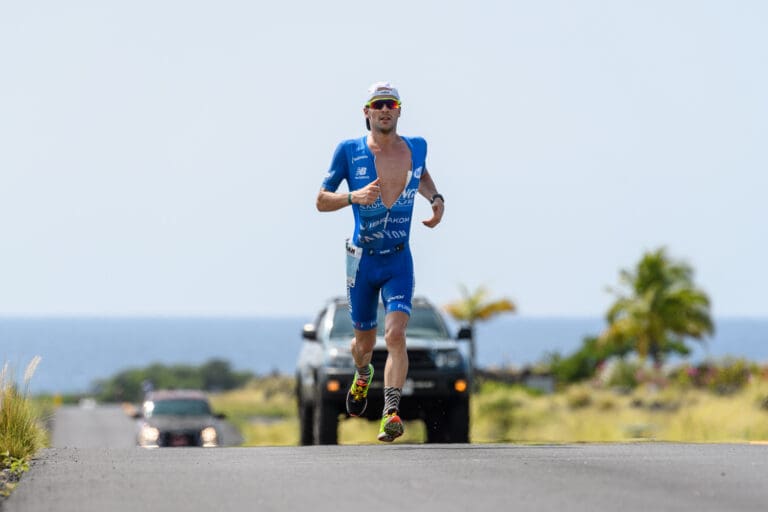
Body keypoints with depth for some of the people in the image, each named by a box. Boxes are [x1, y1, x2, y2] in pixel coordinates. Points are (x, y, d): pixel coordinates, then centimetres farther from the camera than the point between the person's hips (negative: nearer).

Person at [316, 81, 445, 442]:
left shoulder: (416, 147, 0)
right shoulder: (350, 151, -8)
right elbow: (321, 201, -2)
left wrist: (436, 198, 5)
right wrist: (354, 197, -21)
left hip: (399, 262, 0)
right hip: (362, 261, 0)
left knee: (395, 334, -19)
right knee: (364, 342, 14)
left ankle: (392, 413, -23)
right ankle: (362, 374, 49)